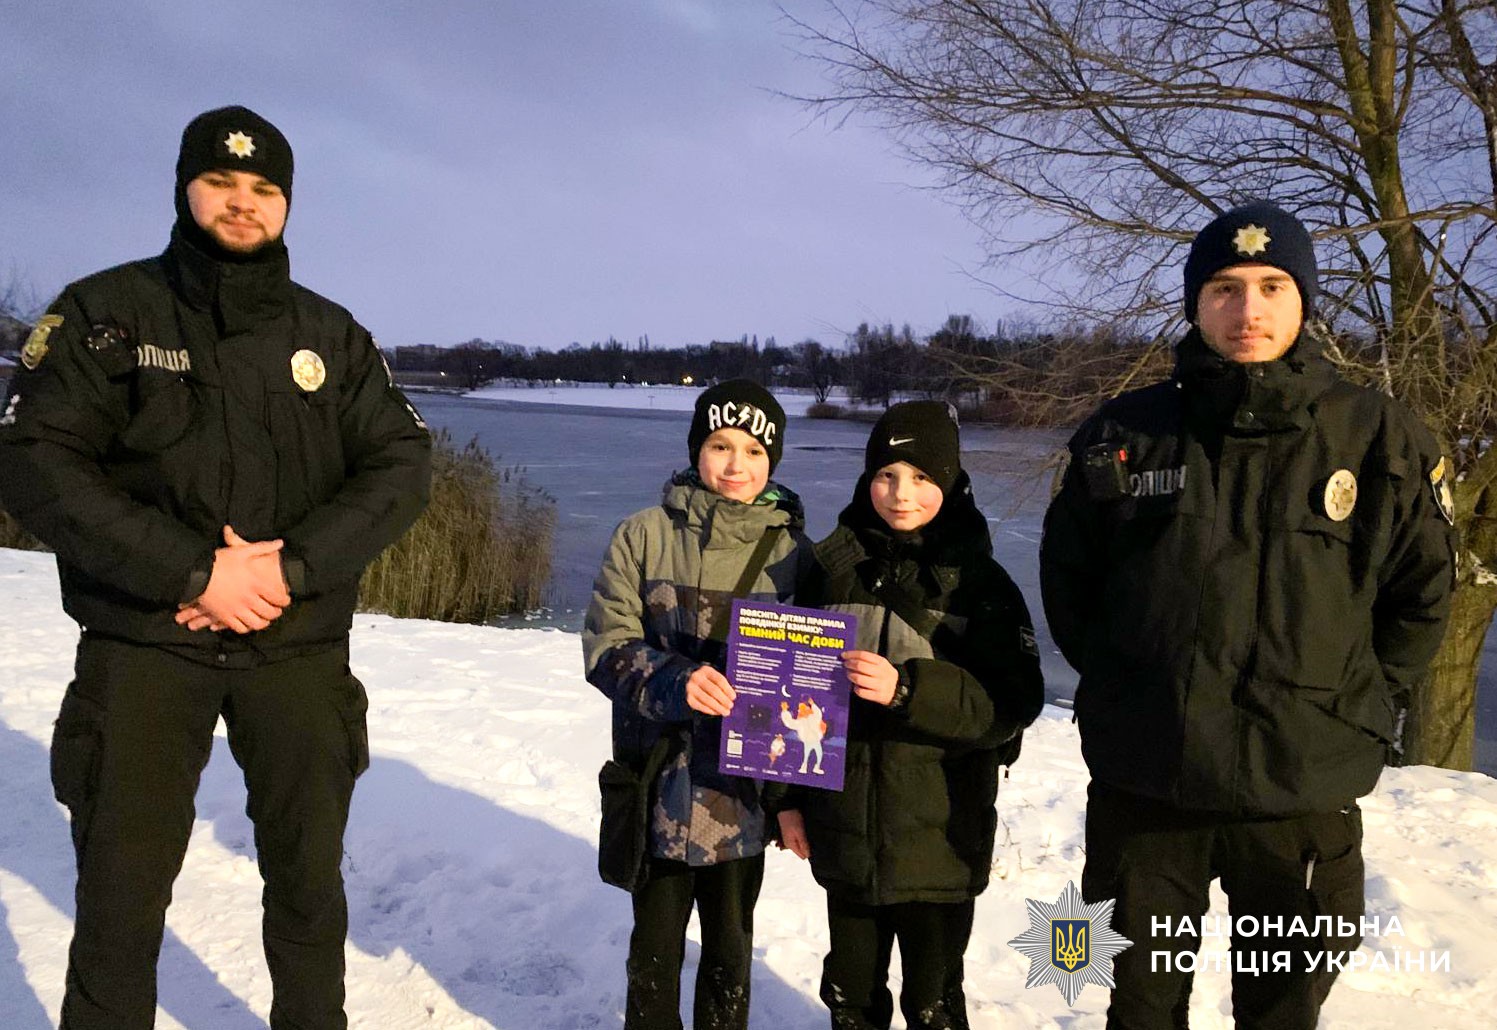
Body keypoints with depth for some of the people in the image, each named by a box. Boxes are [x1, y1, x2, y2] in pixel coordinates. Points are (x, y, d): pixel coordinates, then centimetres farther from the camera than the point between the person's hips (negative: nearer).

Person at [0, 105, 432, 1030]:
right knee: (121, 895, 6)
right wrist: (192, 571, -19)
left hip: (299, 648, 2)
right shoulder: (109, 312, -1)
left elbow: (401, 463, -1)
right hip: (143, 647, -2)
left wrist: (292, 567, -16)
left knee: (310, 884, 13)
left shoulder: (333, 334, 6)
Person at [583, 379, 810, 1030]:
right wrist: (672, 682, -25)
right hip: (659, 780, 0)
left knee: (730, 946, 14)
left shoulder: (791, 548, -1)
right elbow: (606, 645, -6)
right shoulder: (644, 535, -3)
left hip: (742, 786, 1)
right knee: (655, 946, 13)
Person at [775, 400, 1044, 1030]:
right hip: (844, 830, 3)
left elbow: (1013, 701, -13)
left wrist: (907, 688, -26)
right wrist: (789, 796, 7)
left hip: (938, 835, -3)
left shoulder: (979, 581, -5)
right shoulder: (835, 567, 2)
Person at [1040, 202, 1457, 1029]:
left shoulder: (1376, 436, -4)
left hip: (1305, 785, 0)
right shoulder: (1123, 434, -2)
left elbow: (1423, 589, 6)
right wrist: (1118, 681, 6)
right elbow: (1066, 573, 10)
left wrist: (1360, 706, 2)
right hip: (1144, 782, 1)